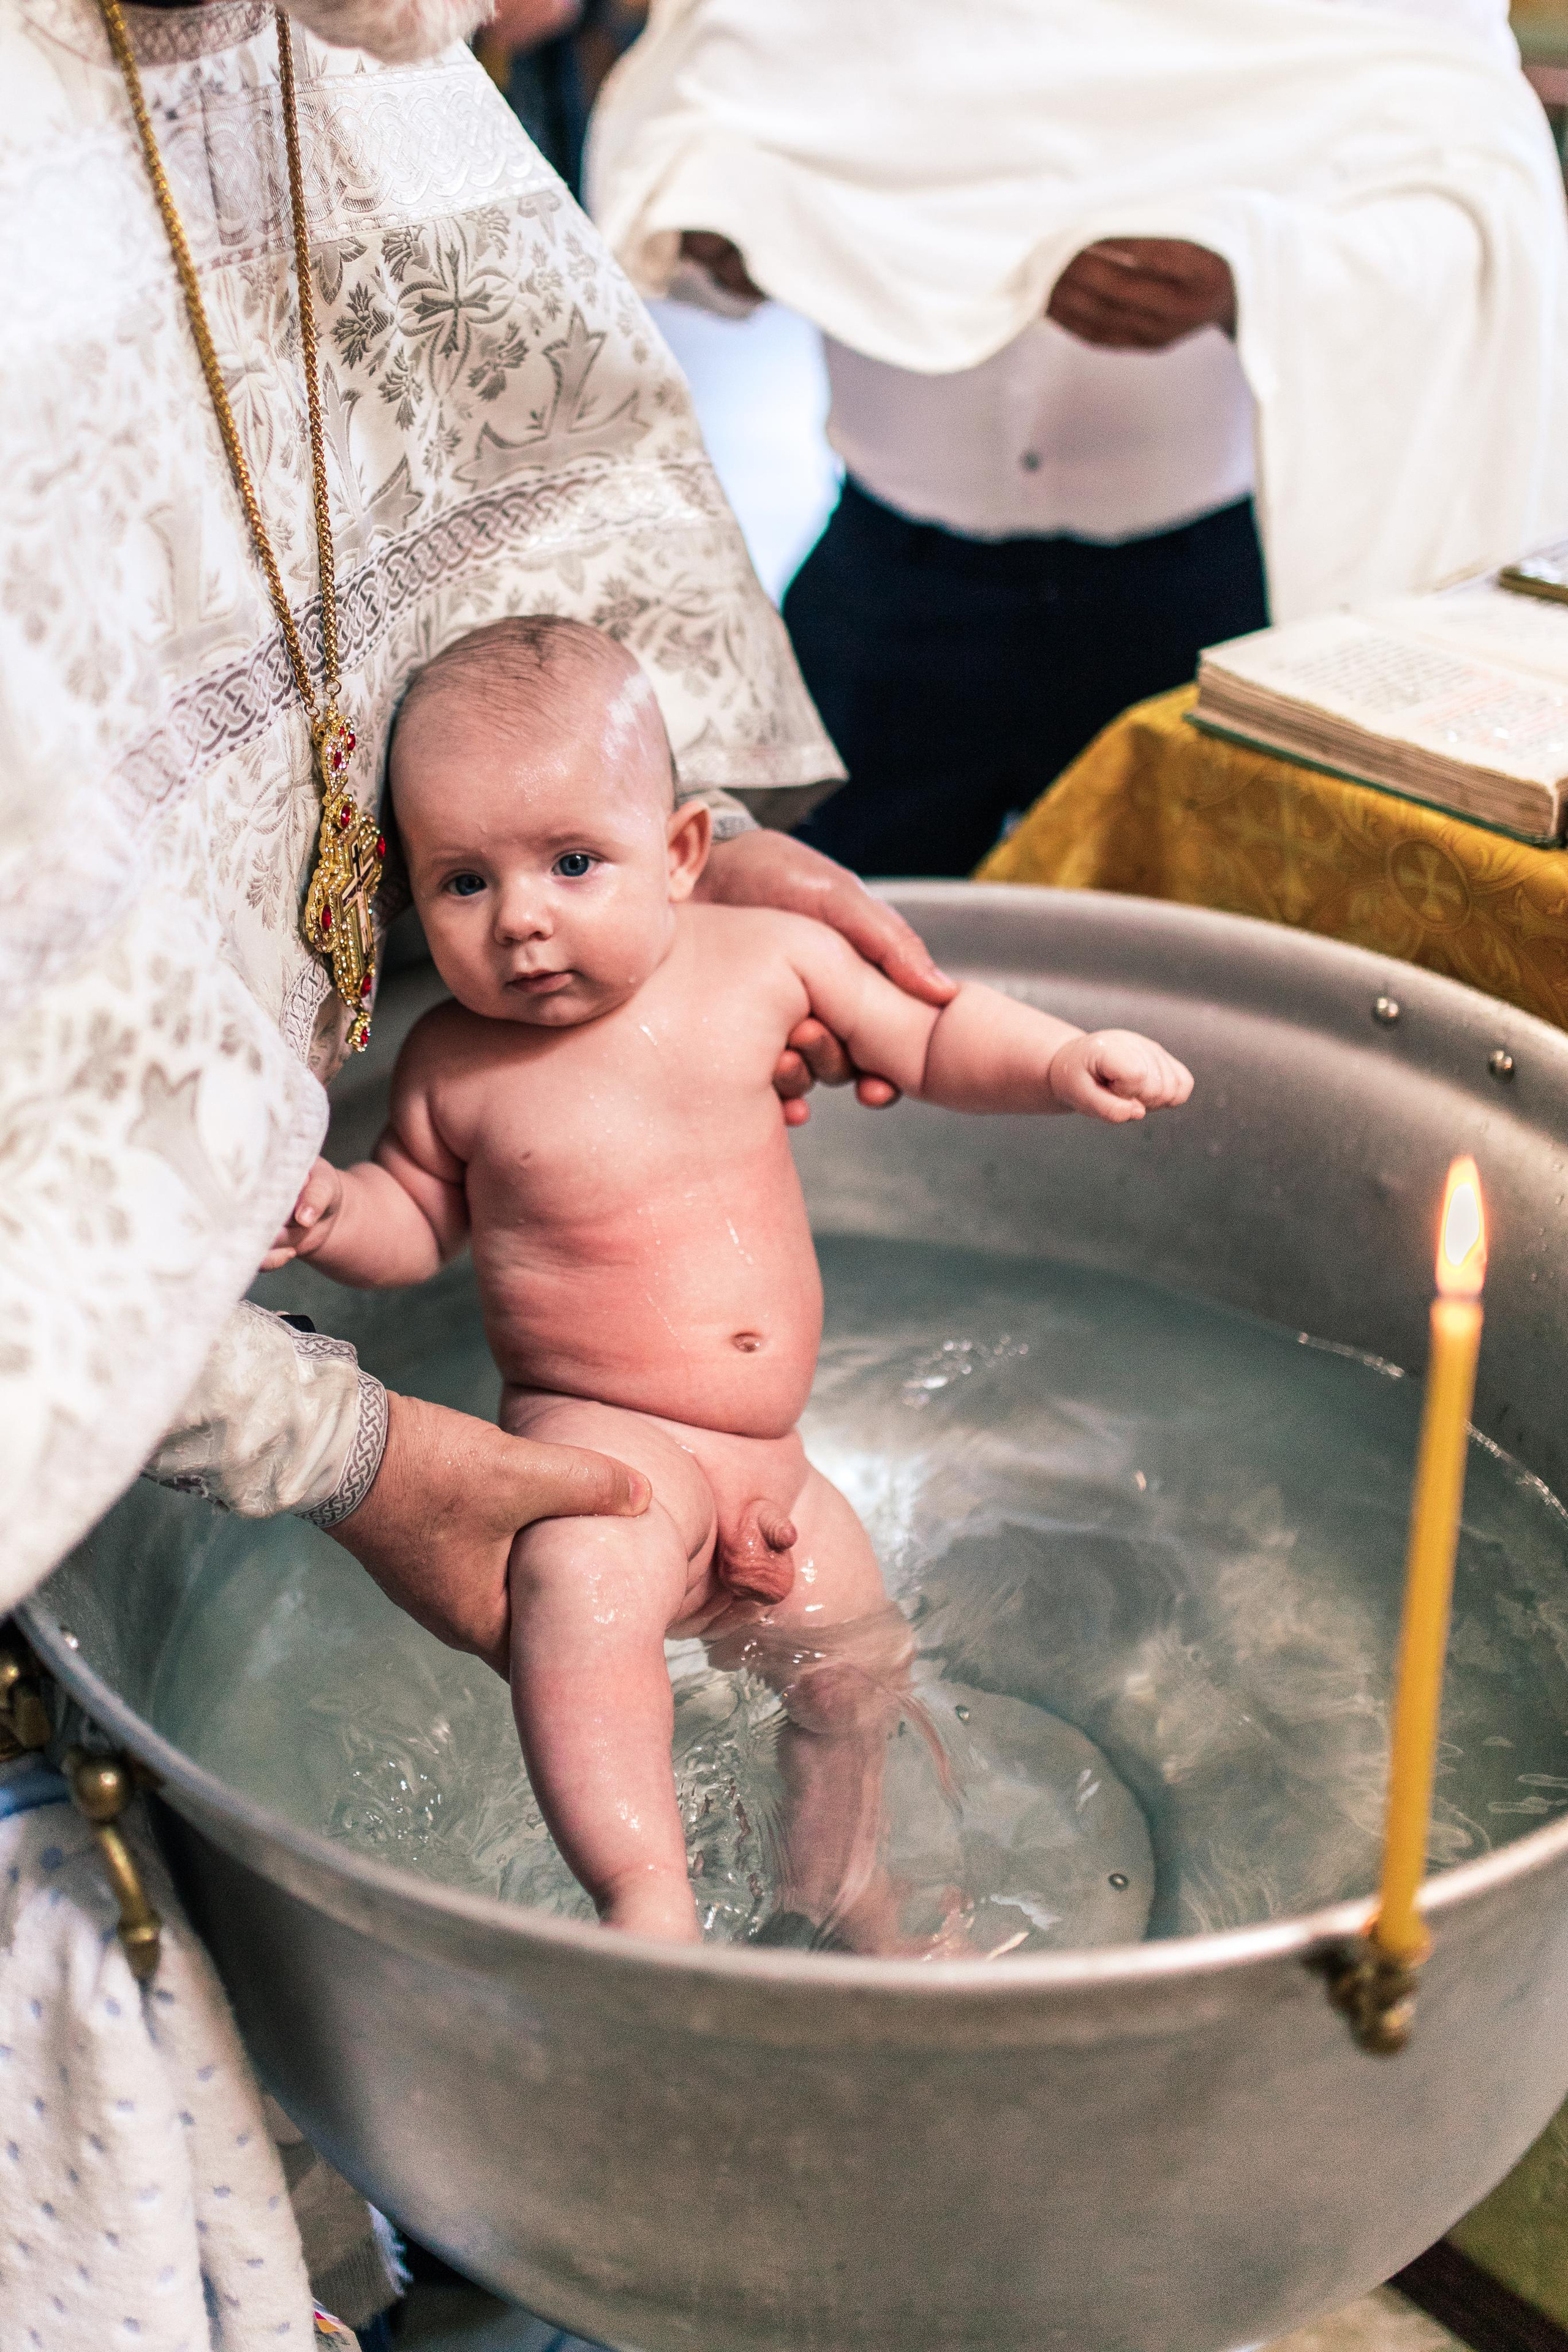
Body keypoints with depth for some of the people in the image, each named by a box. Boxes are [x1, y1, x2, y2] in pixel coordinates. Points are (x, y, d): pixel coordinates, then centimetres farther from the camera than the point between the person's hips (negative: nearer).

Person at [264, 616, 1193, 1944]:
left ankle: (835, 1873, 42)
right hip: (598, 1436, -4)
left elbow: (930, 1042, 7)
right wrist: (328, 1210, -14)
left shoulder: (765, 961, -6)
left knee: (848, 1649, 16)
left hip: (770, 1457, 5)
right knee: (579, 1581, -36)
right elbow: (422, 1218, 6)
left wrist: (1063, 1061, -8)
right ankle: (646, 1894, -30)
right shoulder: (456, 1065, -11)